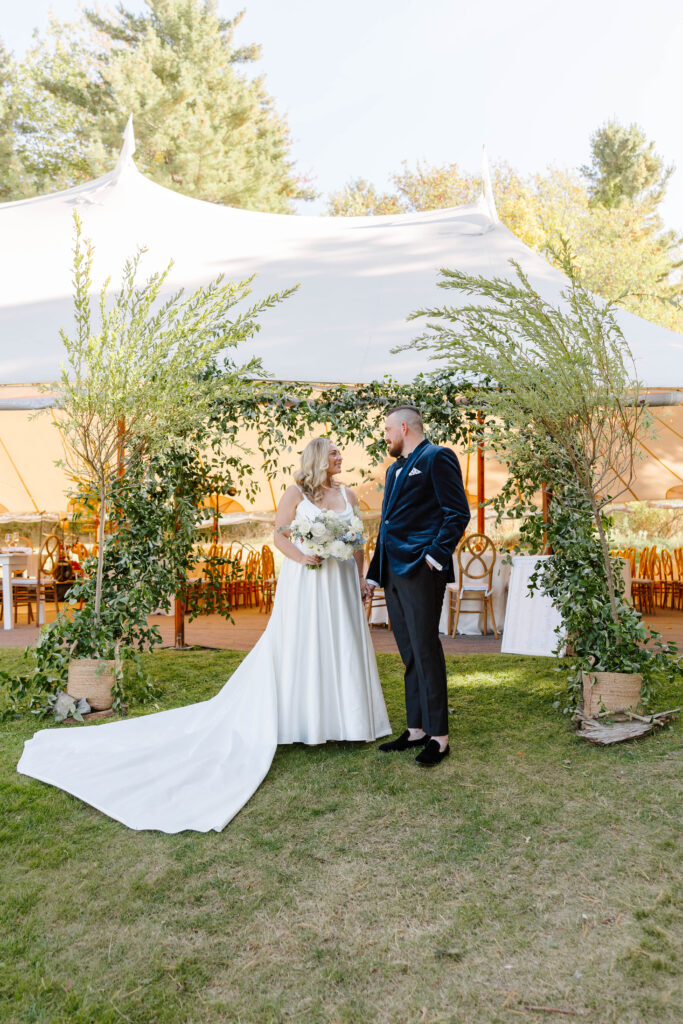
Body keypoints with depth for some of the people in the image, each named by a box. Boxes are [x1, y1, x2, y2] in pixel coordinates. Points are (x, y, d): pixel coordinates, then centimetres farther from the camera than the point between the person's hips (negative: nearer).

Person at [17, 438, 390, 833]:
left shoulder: (348, 495, 11)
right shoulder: (297, 493, -1)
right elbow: (280, 535, -2)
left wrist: (361, 578, 4)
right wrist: (302, 557, -18)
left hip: (340, 583, 4)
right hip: (304, 582, -4)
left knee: (342, 646, 6)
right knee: (297, 648, 0)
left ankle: (341, 717, 17)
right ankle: (301, 722, 8)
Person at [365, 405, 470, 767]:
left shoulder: (437, 458, -3)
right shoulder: (395, 469, 23)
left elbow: (458, 513, -11)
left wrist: (435, 556, -18)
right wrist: (373, 574, 19)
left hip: (420, 571, -9)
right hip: (393, 572, 9)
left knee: (425, 651, -5)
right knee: (409, 654, 12)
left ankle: (438, 737, 3)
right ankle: (416, 729, 20)